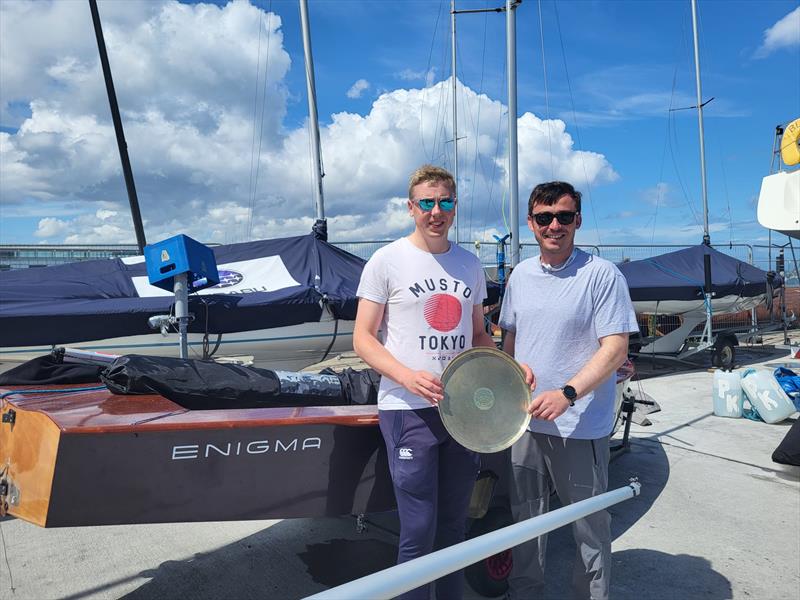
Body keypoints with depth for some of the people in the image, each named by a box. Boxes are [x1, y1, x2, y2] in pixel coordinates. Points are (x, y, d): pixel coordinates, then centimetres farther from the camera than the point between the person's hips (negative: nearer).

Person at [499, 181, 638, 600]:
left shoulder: (603, 275, -11)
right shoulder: (520, 274, 7)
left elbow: (615, 349, -16)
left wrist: (567, 394, -26)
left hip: (580, 427, -5)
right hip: (525, 421, 6)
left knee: (589, 526, 9)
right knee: (524, 519, 19)